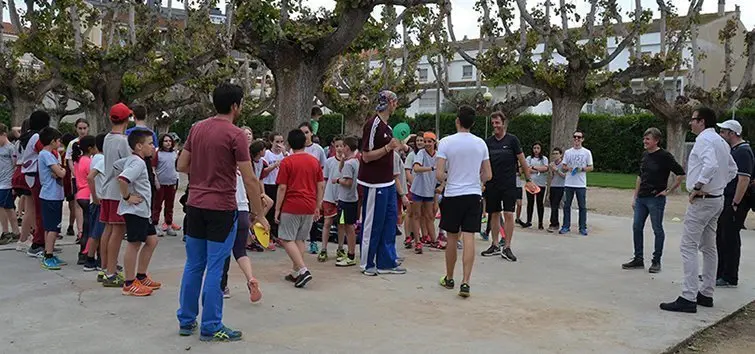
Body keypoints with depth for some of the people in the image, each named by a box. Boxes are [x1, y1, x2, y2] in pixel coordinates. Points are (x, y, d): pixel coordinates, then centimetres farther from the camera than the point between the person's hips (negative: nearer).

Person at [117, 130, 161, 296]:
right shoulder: (138, 163, -18)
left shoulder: (130, 160, 11)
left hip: (142, 210, 10)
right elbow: (122, 179, -32)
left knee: (152, 240, 15)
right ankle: (129, 284, 6)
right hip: (135, 210, -10)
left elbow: (115, 167, 23)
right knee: (134, 244, -2)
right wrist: (127, 197, -20)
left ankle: (141, 277, 25)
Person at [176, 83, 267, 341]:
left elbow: (181, 166, 11)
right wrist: (258, 214, -7)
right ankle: (211, 328, 9)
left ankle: (186, 321, 23)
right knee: (215, 269, 1)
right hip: (221, 209, -6)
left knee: (193, 266, 14)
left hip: (195, 206, 6)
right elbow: (249, 180, -13)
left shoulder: (197, 129, 7)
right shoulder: (235, 135, -12)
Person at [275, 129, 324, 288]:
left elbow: (282, 188, -9)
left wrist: (277, 210, -3)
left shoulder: (287, 162, -7)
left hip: (291, 206, -5)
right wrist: (317, 207, 16)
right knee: (300, 239, 15)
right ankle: (296, 273, 16)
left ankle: (303, 270, -11)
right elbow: (321, 186, 8)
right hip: (309, 207, 5)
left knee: (287, 239, 2)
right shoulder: (314, 161, 6)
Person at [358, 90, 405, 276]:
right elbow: (366, 156, -18)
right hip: (374, 183, -9)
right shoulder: (373, 124, -15)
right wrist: (388, 147, -24)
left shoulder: (387, 126, 13)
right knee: (372, 224, 1)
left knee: (390, 221, 10)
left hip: (387, 182, 9)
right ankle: (367, 264, 13)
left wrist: (398, 145, 17)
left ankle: (386, 262, 18)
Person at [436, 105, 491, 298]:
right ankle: (465, 282, -9)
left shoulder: (446, 142, -8)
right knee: (469, 239, -1)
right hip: (474, 195, 2)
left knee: (452, 239, 10)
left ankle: (449, 279, 24)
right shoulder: (481, 143, 3)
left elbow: (439, 175, -12)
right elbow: (487, 175, 6)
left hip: (452, 195, -2)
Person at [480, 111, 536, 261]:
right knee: (494, 214, 9)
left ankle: (507, 248, -1)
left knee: (508, 214, -6)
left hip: (509, 184, -3)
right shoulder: (488, 142, 7)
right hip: (492, 184, 3)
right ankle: (495, 246, 20)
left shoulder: (512, 139, -2)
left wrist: (528, 179, 1)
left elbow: (522, 160, 2)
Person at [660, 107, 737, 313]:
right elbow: (732, 169, 23)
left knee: (688, 247, -9)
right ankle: (706, 294, 23)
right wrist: (719, 184, 16)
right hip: (717, 199, 10)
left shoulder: (704, 139, -15)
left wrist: (698, 187, -23)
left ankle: (688, 298, -12)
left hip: (702, 201, -10)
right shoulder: (721, 142, 15)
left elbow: (710, 165, -31)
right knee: (708, 247, 16)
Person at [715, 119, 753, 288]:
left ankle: (730, 278, 4)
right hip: (725, 201, 10)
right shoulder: (733, 150, 16)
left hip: (734, 203, -10)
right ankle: (719, 273, 26)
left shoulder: (743, 152, -15)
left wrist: (735, 204, -23)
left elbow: (744, 179, -23)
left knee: (731, 239, -3)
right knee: (721, 237, 16)